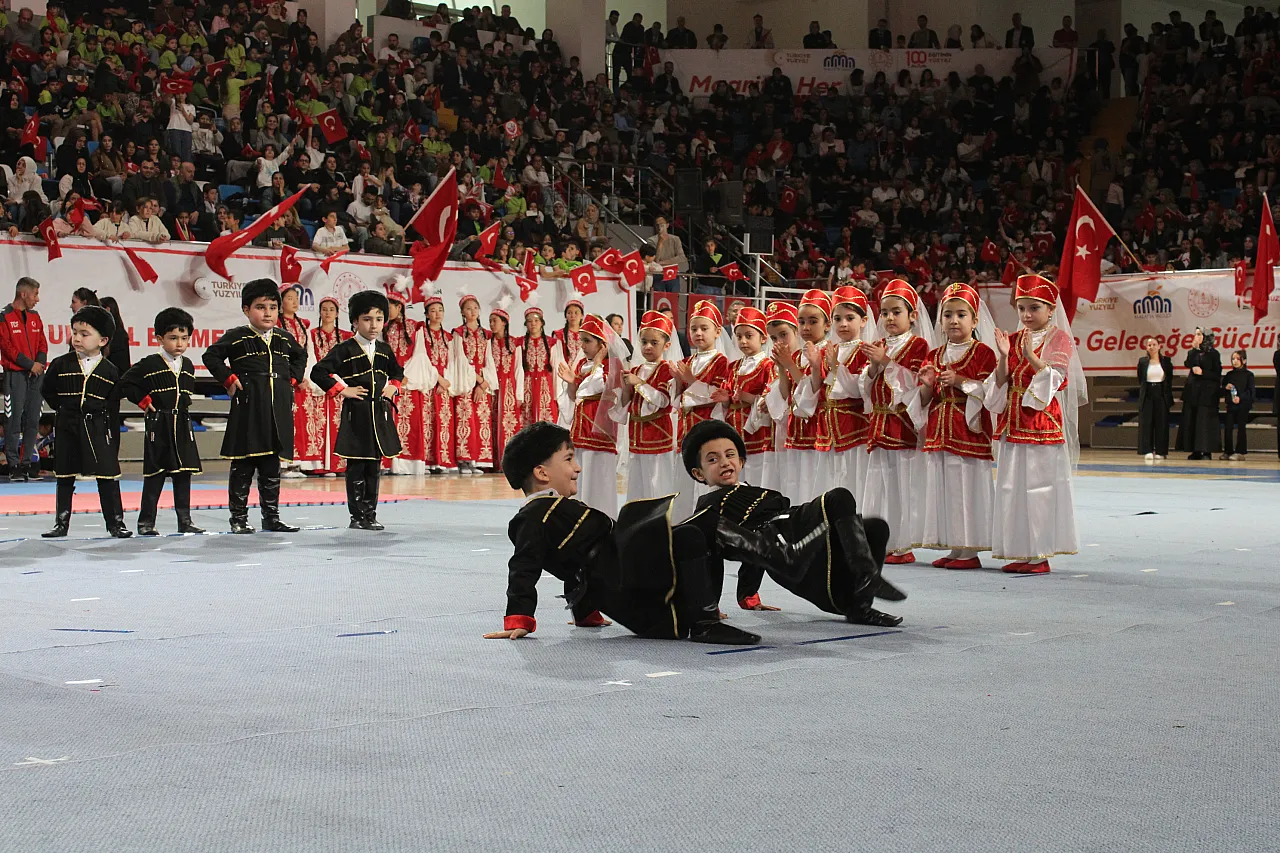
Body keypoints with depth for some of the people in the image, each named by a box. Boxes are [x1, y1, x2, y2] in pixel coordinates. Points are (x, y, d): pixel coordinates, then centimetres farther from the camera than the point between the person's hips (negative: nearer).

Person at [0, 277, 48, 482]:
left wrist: (40, 363, -4)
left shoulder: (35, 317, 15)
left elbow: (43, 344, 14)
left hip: (35, 374, 6)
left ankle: (27, 463, 13)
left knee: (32, 421, 6)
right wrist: (30, 364, -12)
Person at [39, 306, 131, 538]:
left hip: (98, 428, -1)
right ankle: (61, 523, 17)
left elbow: (114, 410, 2)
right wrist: (64, 408, 5)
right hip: (67, 428, 1)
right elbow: (46, 391, 12)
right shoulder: (60, 364, 0)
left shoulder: (109, 371, 0)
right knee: (64, 477, 8)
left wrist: (114, 442, 1)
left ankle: (115, 522, 7)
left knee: (108, 477, -2)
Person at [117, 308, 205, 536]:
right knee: (154, 476, -3)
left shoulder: (188, 366, 11)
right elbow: (125, 385, -5)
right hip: (158, 425, -5)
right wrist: (143, 401, -6)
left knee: (183, 474, 6)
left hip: (183, 425, 5)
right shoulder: (149, 365, -6)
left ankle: (185, 520, 12)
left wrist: (183, 406, 12)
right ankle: (146, 522, 3)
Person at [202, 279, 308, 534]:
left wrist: (293, 379, 16)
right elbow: (211, 356, -4)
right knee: (243, 467, -1)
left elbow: (300, 356, 29)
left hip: (278, 410, 5)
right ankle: (239, 517, 6)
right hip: (247, 410, -5)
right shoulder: (237, 338, -4)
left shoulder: (285, 340, 11)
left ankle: (271, 517, 16)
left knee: (272, 468, 10)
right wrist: (229, 379, -8)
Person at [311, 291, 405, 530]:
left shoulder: (385, 350, 11)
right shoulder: (345, 350, -7)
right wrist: (342, 390, -12)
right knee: (356, 467, -2)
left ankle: (370, 514, 15)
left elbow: (398, 372, 28)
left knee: (374, 467, 9)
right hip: (356, 413, -5)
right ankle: (357, 516, 3)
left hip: (380, 413, 5)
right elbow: (318, 372, -12)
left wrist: (393, 387, 10)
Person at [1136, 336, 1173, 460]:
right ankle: (1147, 451, -3)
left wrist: (1168, 395, 2)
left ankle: (1160, 451, 5)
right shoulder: (1142, 361, 5)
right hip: (1147, 395, 0)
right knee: (1146, 422, -4)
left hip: (1161, 395, 0)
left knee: (1161, 423, 0)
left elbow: (1170, 379, 7)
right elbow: (1140, 379, 10)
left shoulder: (1166, 361, 4)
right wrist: (1143, 392, 4)